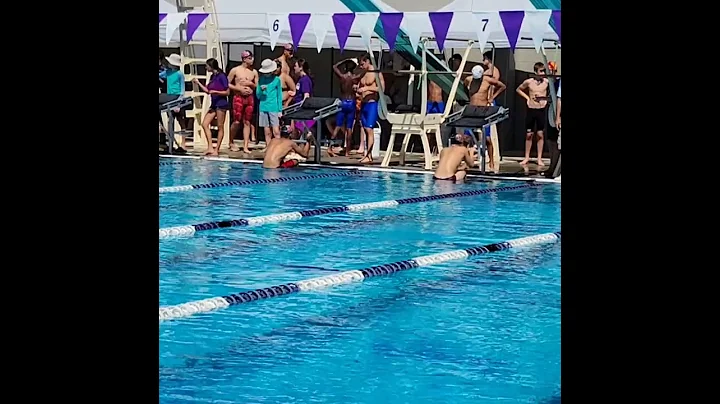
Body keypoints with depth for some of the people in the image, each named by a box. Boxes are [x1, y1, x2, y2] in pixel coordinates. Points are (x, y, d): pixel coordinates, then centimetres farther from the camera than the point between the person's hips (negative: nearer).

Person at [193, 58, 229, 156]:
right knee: (205, 124, 0)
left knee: (220, 127, -1)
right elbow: (207, 90, 17)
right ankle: (210, 148, -1)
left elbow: (227, 92, -11)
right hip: (214, 104, 9)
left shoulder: (221, 76, -11)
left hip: (221, 104, -9)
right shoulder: (212, 76, 12)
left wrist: (215, 92, -20)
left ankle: (217, 150, 3)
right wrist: (198, 83, 12)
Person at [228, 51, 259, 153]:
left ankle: (245, 146, 0)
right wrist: (240, 89, -10)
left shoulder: (254, 72, 9)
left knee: (247, 122, 0)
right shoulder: (235, 70, -1)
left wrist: (250, 84, -7)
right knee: (236, 122, -7)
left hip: (250, 98, 3)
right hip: (238, 97, -3)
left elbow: (257, 86, 13)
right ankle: (231, 143, 13)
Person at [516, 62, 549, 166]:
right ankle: (527, 157, 16)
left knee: (540, 134, 1)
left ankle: (539, 159, 6)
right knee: (528, 134, 6)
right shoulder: (528, 82, -4)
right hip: (531, 110, 1)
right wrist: (527, 97, 3)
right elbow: (518, 89, 13)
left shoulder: (547, 82, -6)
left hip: (541, 111, -1)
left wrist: (547, 99, -5)